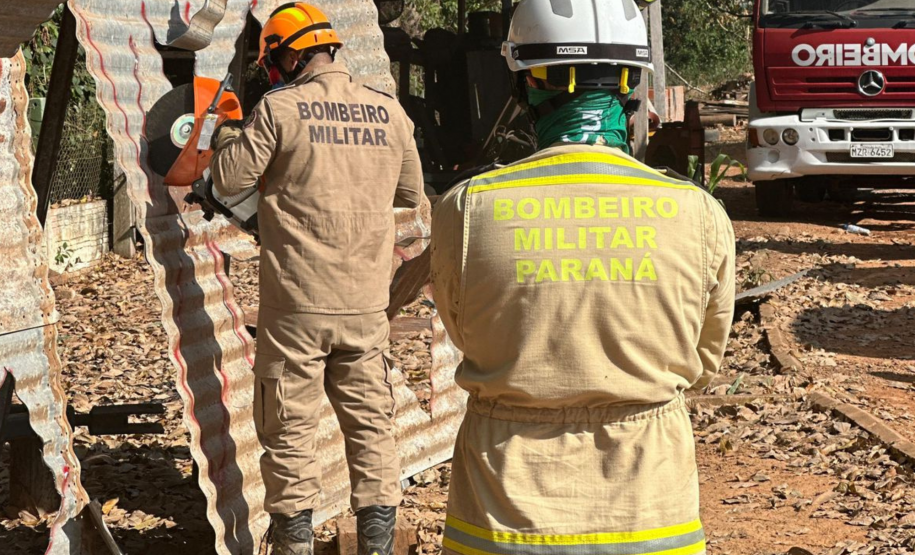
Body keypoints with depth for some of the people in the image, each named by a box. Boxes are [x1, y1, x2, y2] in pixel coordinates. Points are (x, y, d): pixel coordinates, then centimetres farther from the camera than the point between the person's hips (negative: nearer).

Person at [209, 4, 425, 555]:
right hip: (366, 303, 4)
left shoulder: (280, 108, -9)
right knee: (372, 426, 12)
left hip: (297, 305, -3)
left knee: (291, 431, 7)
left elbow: (230, 177, -1)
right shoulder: (389, 112, 4)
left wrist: (228, 129, 17)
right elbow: (410, 193, 16)